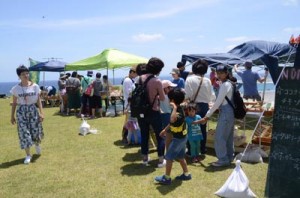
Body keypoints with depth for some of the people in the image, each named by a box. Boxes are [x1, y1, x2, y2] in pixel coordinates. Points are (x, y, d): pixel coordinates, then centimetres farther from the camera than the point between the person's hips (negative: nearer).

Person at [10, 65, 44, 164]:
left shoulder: (35, 86, -3)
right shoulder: (16, 88, -3)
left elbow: (38, 100, -1)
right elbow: (14, 103, 4)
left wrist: (41, 113, -8)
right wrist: (12, 116, 5)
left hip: (33, 110, 0)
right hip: (21, 111, 0)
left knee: (36, 131, 5)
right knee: (24, 133, 0)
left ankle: (37, 144, 41)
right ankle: (28, 155, 12)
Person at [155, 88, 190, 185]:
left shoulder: (178, 112, -27)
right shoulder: (178, 109, 4)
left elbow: (173, 120, -51)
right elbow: (172, 122, 18)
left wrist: (174, 108, -42)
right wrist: (165, 130, 25)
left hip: (178, 138, -10)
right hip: (181, 137, 10)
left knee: (169, 157, 0)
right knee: (180, 157, 21)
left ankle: (166, 178, 10)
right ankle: (186, 174, 31)